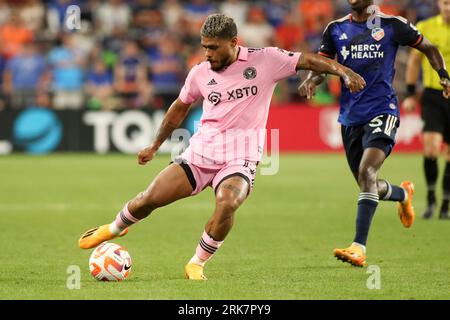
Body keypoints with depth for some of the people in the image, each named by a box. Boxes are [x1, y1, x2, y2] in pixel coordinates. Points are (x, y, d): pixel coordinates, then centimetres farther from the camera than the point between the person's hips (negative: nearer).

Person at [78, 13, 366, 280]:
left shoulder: (265, 61, -6)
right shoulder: (200, 73, 5)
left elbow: (308, 60, -4)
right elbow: (180, 108, 21)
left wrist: (343, 71, -21)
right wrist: (155, 146, 28)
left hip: (240, 157, -3)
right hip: (201, 151, 3)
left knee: (227, 205, -32)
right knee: (151, 198, -5)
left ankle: (197, 264, -11)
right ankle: (113, 229, 27)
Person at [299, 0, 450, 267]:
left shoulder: (392, 25, -1)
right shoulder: (336, 29, 8)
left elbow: (429, 48, 10)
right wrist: (311, 80, -10)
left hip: (383, 112, -5)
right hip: (350, 117, 5)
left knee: (367, 170, -25)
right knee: (368, 185, 12)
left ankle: (359, 247, -30)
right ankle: (404, 194, 48)